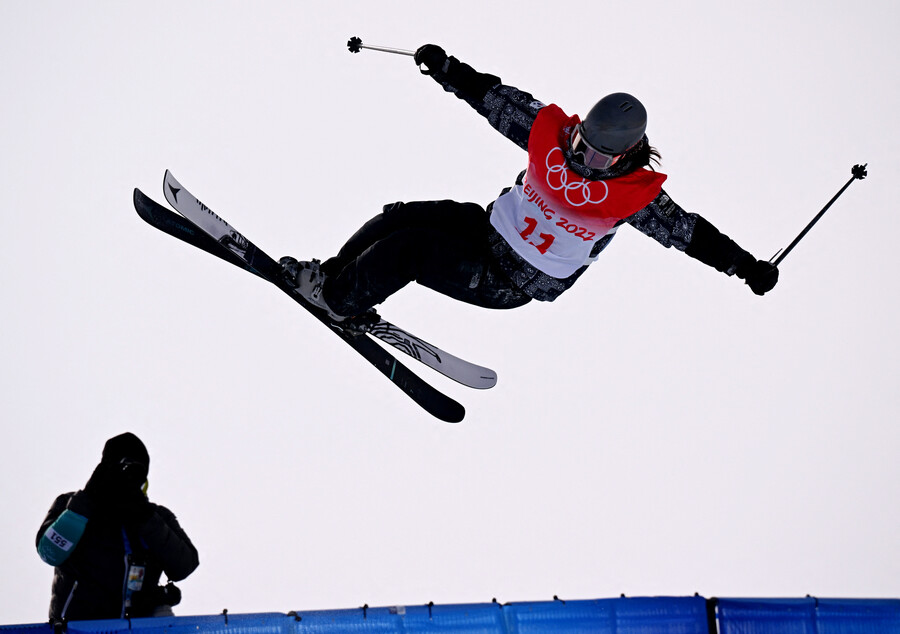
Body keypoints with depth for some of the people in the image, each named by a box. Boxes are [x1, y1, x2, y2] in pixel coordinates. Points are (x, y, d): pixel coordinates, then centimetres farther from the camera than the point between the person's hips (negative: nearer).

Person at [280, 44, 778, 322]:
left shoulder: (634, 194, -19)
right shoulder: (552, 132, -11)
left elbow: (686, 231, -10)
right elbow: (495, 97, -2)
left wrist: (745, 265, -9)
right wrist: (446, 68, -4)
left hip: (509, 284, -5)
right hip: (490, 226, 5)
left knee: (409, 248, -20)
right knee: (401, 218, -6)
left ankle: (334, 298, 0)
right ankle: (336, 271, 17)